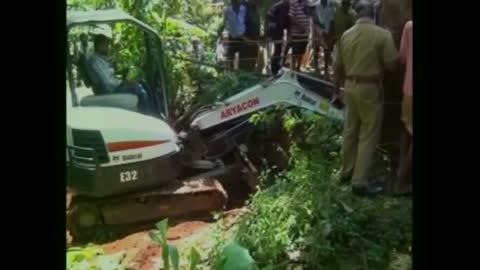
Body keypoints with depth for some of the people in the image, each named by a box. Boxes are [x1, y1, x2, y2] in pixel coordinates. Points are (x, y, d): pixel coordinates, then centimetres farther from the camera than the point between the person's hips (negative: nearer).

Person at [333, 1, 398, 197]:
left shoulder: (346, 35, 3)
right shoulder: (382, 35, -12)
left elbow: (337, 67, 8)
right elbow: (392, 64, -10)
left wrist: (337, 89, 20)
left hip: (350, 87, 6)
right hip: (370, 88, -5)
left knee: (350, 131, 17)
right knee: (368, 135, 1)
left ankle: (347, 171, 30)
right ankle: (360, 182, 2)